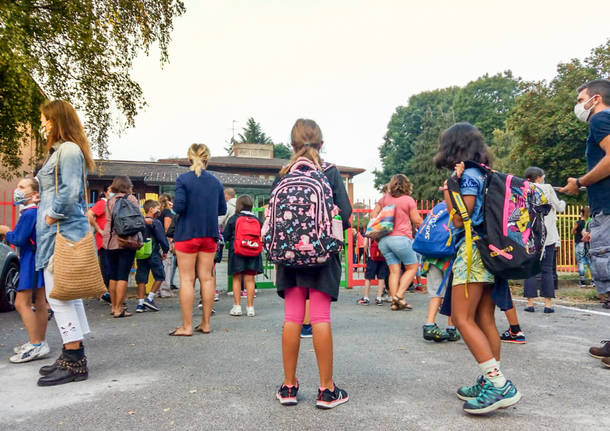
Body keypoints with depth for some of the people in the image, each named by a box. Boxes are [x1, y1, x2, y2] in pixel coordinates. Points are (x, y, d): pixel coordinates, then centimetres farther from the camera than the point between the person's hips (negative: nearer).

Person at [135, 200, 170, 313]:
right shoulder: (155, 223, -9)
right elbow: (162, 238, -10)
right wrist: (165, 251, 2)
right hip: (153, 253, -6)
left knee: (141, 278, 8)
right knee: (159, 276, 7)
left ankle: (140, 303, 8)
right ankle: (149, 298, -1)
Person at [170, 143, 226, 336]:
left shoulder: (183, 179, -8)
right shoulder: (215, 181, 5)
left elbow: (178, 207, -15)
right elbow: (222, 209, 8)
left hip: (187, 234, -4)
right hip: (209, 235, 4)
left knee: (187, 279, 2)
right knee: (206, 278, 9)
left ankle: (187, 327, 6)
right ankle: (205, 323, 16)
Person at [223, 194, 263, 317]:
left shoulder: (233, 219, -4)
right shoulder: (256, 219, 3)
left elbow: (225, 236, 1)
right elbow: (260, 237, 10)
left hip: (236, 252, -2)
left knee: (237, 279, 8)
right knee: (249, 279, 5)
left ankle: (237, 306, 8)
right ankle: (250, 307, 8)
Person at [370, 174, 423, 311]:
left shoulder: (384, 198, 10)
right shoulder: (408, 200, -1)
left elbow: (373, 215, 11)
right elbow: (417, 221, 2)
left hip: (384, 239, 5)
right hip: (401, 238, -5)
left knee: (394, 270, 7)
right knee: (412, 267, 9)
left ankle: (394, 301, 2)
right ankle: (399, 295, -4)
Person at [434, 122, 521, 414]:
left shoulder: (468, 175, -8)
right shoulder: (482, 174, 16)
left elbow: (460, 219, -11)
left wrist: (449, 190, -3)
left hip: (472, 251, -9)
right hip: (487, 251, 9)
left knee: (463, 319, -10)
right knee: (485, 320, 9)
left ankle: (500, 385, -12)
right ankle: (491, 383, 14)